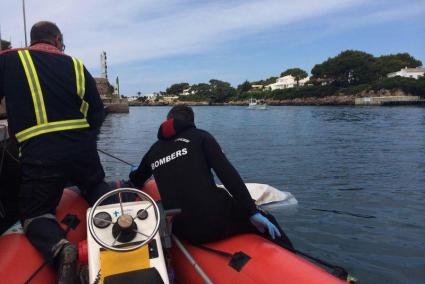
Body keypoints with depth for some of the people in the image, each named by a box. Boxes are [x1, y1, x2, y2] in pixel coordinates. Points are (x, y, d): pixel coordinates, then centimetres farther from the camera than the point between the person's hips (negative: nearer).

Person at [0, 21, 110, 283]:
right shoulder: (75, 65, 10)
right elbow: (97, 112, 10)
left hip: (38, 156, -2)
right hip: (83, 150, 2)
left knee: (35, 213, 17)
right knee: (96, 185, 31)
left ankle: (59, 248, -13)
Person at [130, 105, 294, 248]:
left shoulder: (154, 150, 17)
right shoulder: (200, 136, 6)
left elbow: (136, 181, 35)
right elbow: (227, 173, -8)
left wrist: (136, 173, 59)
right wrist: (253, 212, -9)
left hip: (183, 233, 5)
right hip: (215, 219, -4)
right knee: (266, 224, 17)